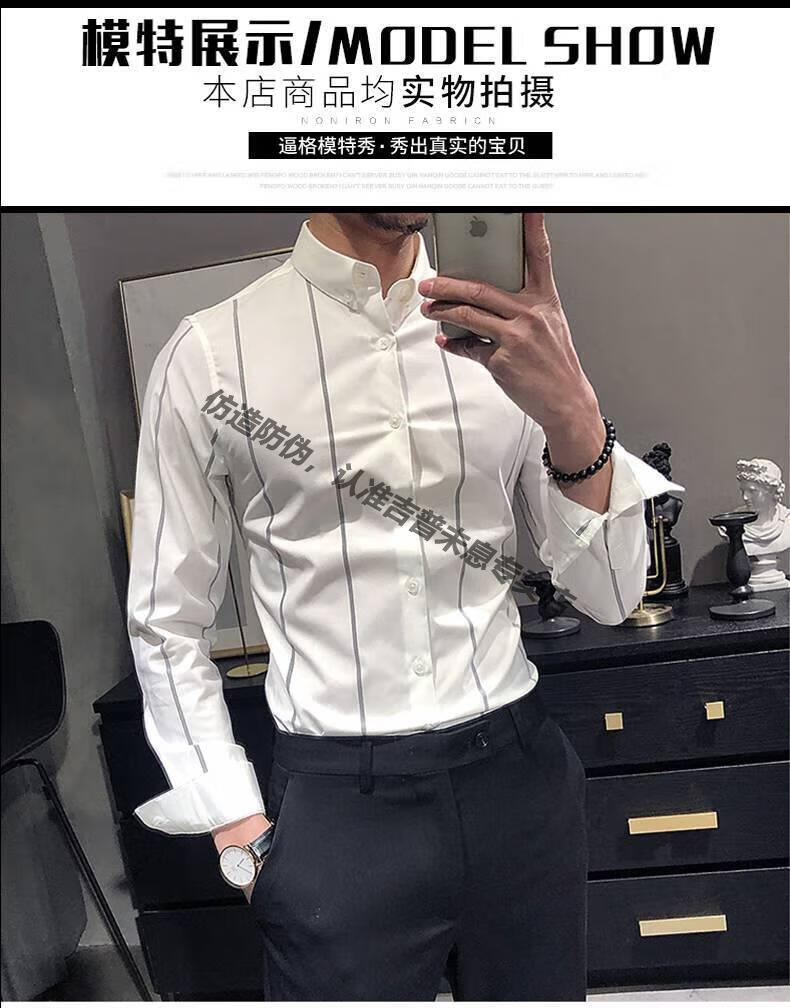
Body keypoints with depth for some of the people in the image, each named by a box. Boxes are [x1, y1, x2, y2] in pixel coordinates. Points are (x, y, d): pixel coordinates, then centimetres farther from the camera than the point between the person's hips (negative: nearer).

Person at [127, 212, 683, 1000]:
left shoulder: (510, 333, 0)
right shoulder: (210, 352, -6)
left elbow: (609, 596, -3)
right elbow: (168, 625, 1)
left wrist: (571, 411, -20)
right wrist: (241, 834, -3)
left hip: (519, 778, 4)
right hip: (336, 803, -2)